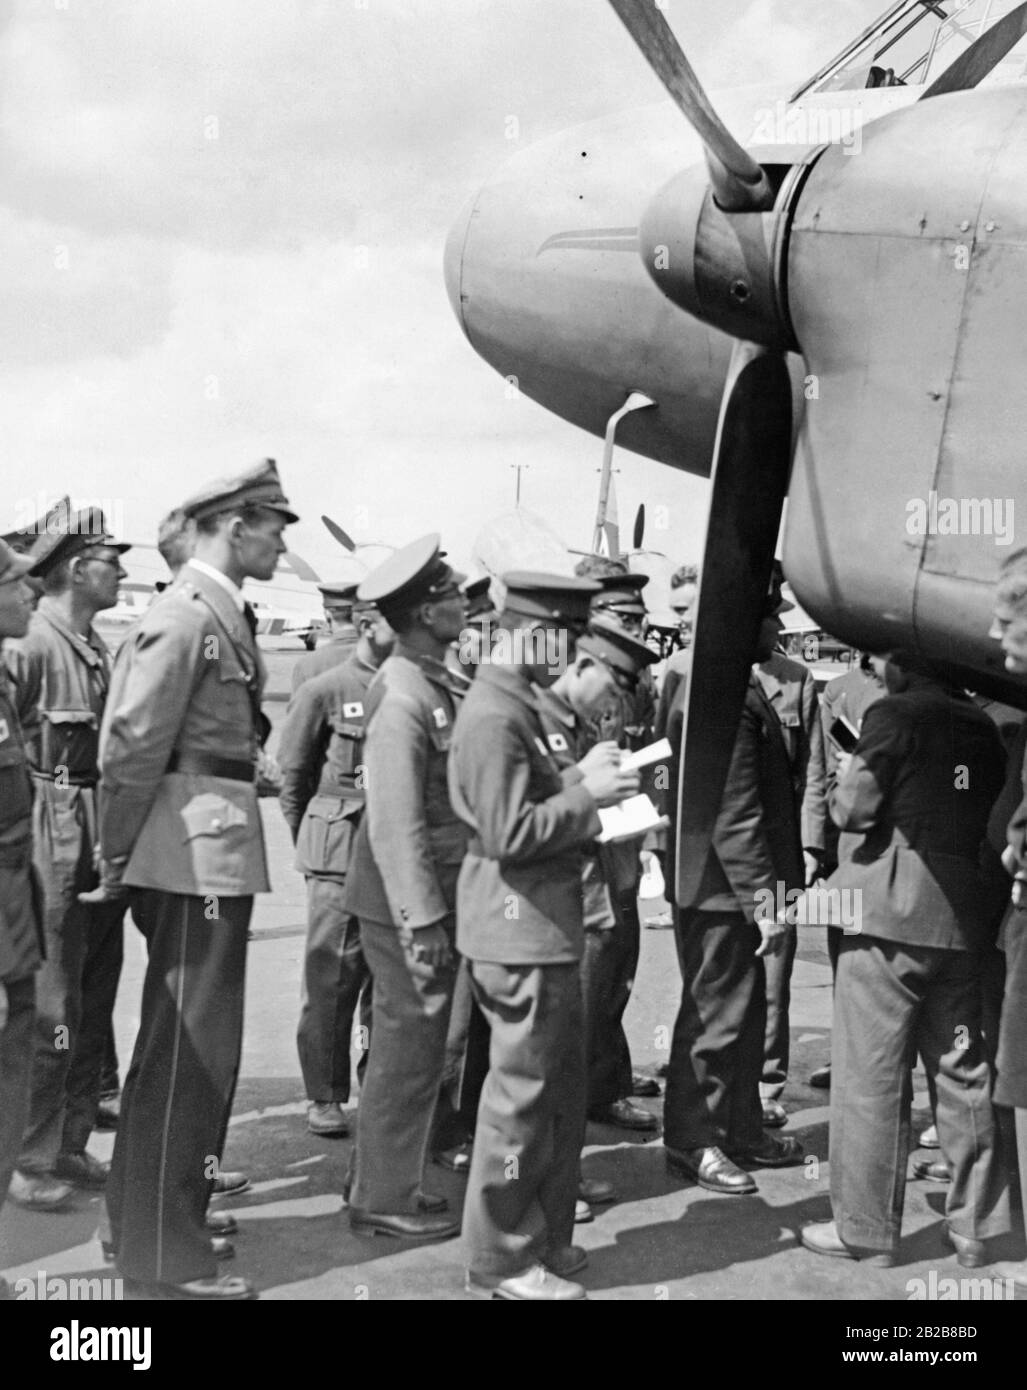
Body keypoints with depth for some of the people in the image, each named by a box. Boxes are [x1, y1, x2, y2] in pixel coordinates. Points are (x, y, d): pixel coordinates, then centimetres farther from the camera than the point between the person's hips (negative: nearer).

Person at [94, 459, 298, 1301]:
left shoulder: (226, 617, 14)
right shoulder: (184, 618, -15)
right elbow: (133, 748, -16)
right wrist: (119, 860, -9)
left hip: (219, 853, 10)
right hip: (196, 853, -10)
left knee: (179, 1046, 19)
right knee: (192, 1049, -4)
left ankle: (149, 1215, 33)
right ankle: (165, 1256, 4)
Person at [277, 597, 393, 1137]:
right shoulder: (324, 691, -2)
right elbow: (292, 776, 5)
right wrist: (311, 845, 8)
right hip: (341, 854, -3)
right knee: (332, 976, -1)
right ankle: (324, 1097, 8)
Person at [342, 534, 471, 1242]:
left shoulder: (441, 685, 10)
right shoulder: (401, 695, -19)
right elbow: (396, 821, -21)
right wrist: (421, 921, -21)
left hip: (441, 895, 9)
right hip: (409, 900, -9)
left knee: (418, 1044, 17)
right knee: (410, 1045, 0)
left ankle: (384, 1177, 29)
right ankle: (384, 1199, 11)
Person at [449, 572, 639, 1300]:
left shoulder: (517, 707, 14)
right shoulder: (492, 716, -19)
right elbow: (507, 834, -23)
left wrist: (588, 785, 9)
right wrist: (586, 793, -15)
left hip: (546, 929, 11)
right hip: (520, 932, -11)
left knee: (563, 1094, 18)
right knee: (521, 1097, 0)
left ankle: (545, 1237, 29)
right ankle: (503, 1261, 11)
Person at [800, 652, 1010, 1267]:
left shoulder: (896, 715, -8)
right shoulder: (983, 726, 10)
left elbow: (853, 808, -10)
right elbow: (994, 816, 16)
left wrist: (845, 782, 9)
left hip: (890, 914, -6)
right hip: (965, 915, 6)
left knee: (872, 1075, 1)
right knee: (965, 1072, 11)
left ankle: (866, 1230, 5)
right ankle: (975, 1224, 17)